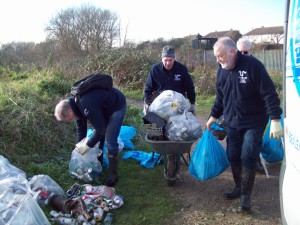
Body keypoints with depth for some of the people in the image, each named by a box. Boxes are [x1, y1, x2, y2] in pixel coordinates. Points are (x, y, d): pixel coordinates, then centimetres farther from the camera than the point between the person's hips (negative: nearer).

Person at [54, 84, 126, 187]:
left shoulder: (86, 106, -37)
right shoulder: (74, 103, -7)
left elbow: (101, 128, -29)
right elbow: (81, 128, 6)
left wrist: (87, 145, -18)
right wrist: (79, 147, 6)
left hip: (117, 106, -9)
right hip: (104, 107, 9)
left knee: (110, 140, -12)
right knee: (98, 136, 11)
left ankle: (112, 174, -1)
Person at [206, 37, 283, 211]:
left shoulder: (252, 65, -17)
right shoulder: (222, 70, 2)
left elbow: (269, 94, -18)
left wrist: (275, 120, -23)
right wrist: (214, 116, 18)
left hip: (254, 123, -5)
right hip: (232, 123, 6)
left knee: (248, 159, -5)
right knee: (233, 157, 9)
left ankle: (245, 196, 10)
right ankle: (239, 187, 30)